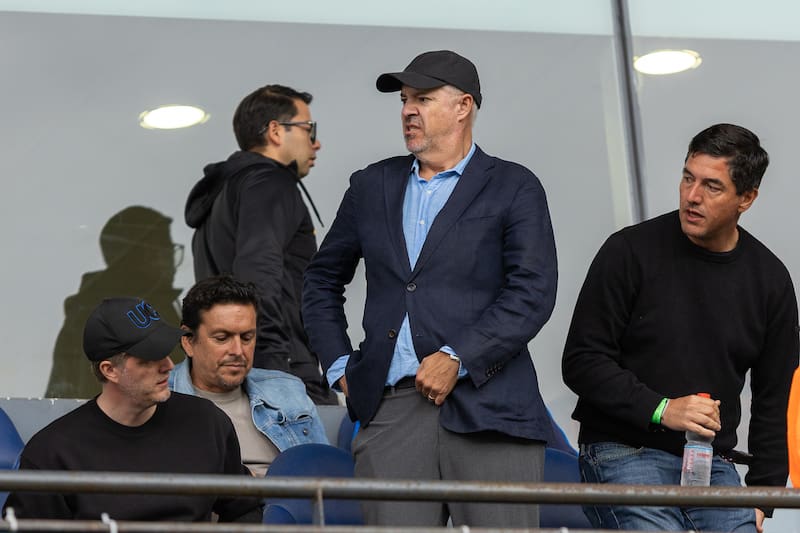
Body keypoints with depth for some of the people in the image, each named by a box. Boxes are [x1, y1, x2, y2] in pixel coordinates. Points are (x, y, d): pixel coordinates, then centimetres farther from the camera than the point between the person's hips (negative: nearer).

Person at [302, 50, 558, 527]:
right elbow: (323, 278, 29)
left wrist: (458, 359, -12)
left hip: (486, 404, -3)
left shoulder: (513, 188, 6)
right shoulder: (373, 186, 19)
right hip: (392, 407, 3)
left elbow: (534, 293, -5)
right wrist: (339, 363, 16)